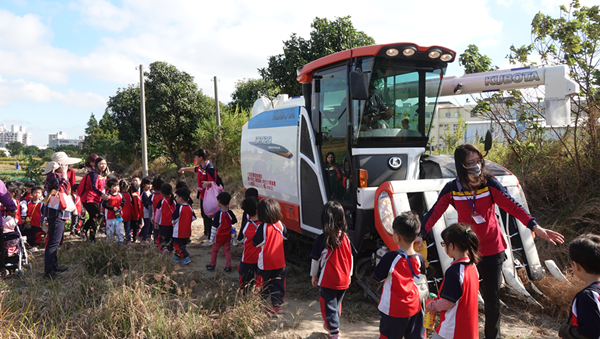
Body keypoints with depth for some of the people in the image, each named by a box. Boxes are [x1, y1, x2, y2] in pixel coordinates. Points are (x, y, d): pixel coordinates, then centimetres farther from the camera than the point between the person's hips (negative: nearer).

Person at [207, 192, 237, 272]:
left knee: (214, 250, 16)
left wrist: (212, 238, -8)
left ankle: (212, 265, 29)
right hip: (227, 237, 3)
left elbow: (214, 227, -16)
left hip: (219, 237, -3)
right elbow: (234, 222, 7)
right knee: (227, 251, 12)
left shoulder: (218, 214, -22)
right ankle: (228, 267, 14)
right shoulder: (230, 213, -9)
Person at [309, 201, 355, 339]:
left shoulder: (322, 239, -16)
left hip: (328, 281, -5)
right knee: (337, 303, 23)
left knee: (328, 305, 8)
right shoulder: (345, 237, -4)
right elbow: (350, 257, 5)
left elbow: (316, 259, -8)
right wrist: (349, 274, 18)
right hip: (344, 280, 5)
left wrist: (313, 275, 7)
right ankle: (332, 324, 40)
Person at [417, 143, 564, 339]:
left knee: (492, 297, 11)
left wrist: (536, 227, -28)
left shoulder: (490, 183, -13)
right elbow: (435, 213, -11)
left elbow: (512, 206, -17)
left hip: (492, 250, 0)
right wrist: (420, 234, -23)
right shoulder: (452, 189, -11)